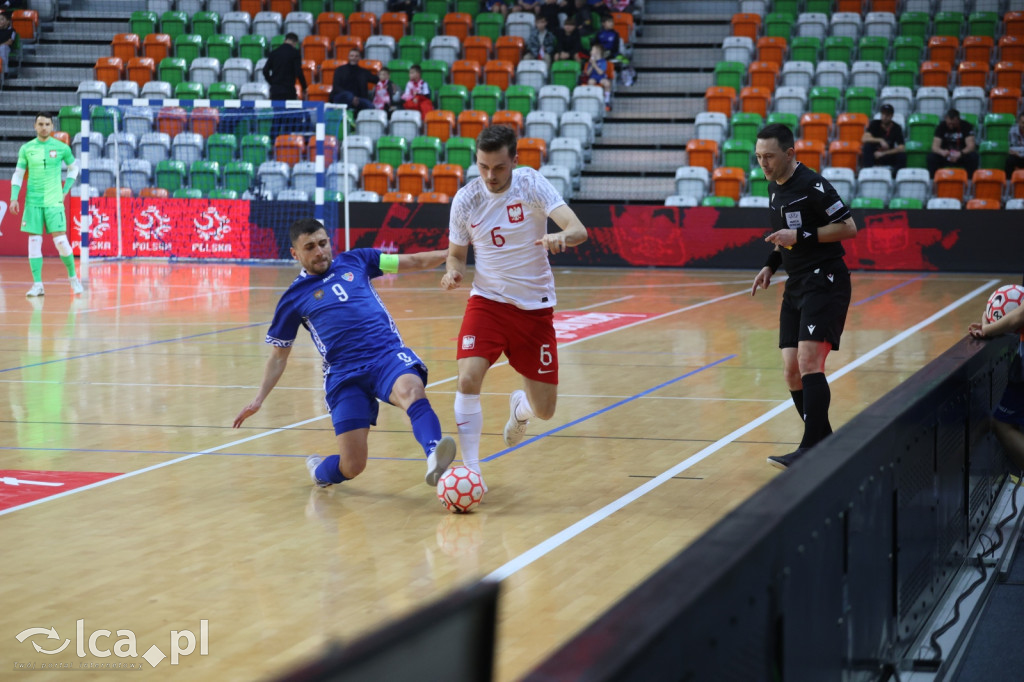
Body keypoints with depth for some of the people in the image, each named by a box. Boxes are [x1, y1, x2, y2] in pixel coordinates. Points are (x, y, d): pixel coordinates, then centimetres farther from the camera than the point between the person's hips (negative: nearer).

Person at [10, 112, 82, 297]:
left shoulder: (61, 148, 1)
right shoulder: (26, 149, 4)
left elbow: (73, 168, 16)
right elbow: (18, 175, 9)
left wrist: (65, 190, 7)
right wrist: (14, 198, 0)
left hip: (54, 202, -1)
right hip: (33, 201, 1)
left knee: (61, 241, -7)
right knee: (34, 242, -2)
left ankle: (73, 277, 14)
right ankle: (37, 285, 2)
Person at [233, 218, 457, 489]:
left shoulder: (355, 261, 16)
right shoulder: (294, 298, 11)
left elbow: (413, 261, 21)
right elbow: (278, 357, 18)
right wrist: (259, 399, 8)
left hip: (388, 355, 1)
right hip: (345, 375, 0)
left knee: (410, 390, -37)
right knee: (352, 466, -9)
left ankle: (435, 459, -60)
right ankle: (318, 471, 27)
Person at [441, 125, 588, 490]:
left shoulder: (531, 184, -13)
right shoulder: (465, 199, -8)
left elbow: (578, 229, -23)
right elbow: (457, 253, 6)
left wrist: (561, 237, -47)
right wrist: (453, 272, -17)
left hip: (535, 307, 0)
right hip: (488, 301, 0)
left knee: (544, 410, 4)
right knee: (468, 380, -25)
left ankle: (519, 407, 43)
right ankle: (471, 469, -10)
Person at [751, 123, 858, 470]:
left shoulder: (812, 185, -13)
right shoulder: (774, 187, 13)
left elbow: (849, 227, -15)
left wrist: (800, 237, -20)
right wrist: (771, 265, 13)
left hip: (825, 282, -9)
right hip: (796, 285, 9)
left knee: (808, 361, -20)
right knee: (792, 370, 2)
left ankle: (812, 449, -22)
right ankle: (824, 444, 12)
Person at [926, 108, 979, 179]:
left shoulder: (966, 126, -11)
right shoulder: (941, 126, -8)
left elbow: (971, 146, -20)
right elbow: (935, 146, -16)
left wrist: (960, 154, -39)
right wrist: (942, 152, -40)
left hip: (962, 154, -1)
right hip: (945, 154, 1)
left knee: (973, 156, -32)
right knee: (931, 156, -29)